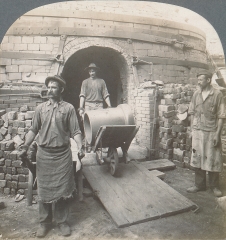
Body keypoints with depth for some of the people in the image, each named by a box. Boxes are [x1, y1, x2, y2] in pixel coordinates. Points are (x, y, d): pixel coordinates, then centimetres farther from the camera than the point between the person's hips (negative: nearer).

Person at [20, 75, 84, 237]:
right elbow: (34, 130, 10)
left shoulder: (68, 108, -1)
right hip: (44, 154, 2)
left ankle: (62, 221, 26)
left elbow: (75, 132, -5)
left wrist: (80, 147, -17)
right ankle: (45, 222, 28)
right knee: (44, 189, 10)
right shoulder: (40, 108, 7)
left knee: (62, 189, 7)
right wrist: (26, 145, -1)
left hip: (62, 154, -2)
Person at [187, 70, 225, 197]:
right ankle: (200, 184, 24)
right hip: (197, 132, 4)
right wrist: (192, 129, 5)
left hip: (211, 132, -4)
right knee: (197, 158, 10)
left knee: (213, 159, 5)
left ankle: (214, 186, 23)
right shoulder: (196, 94, 6)